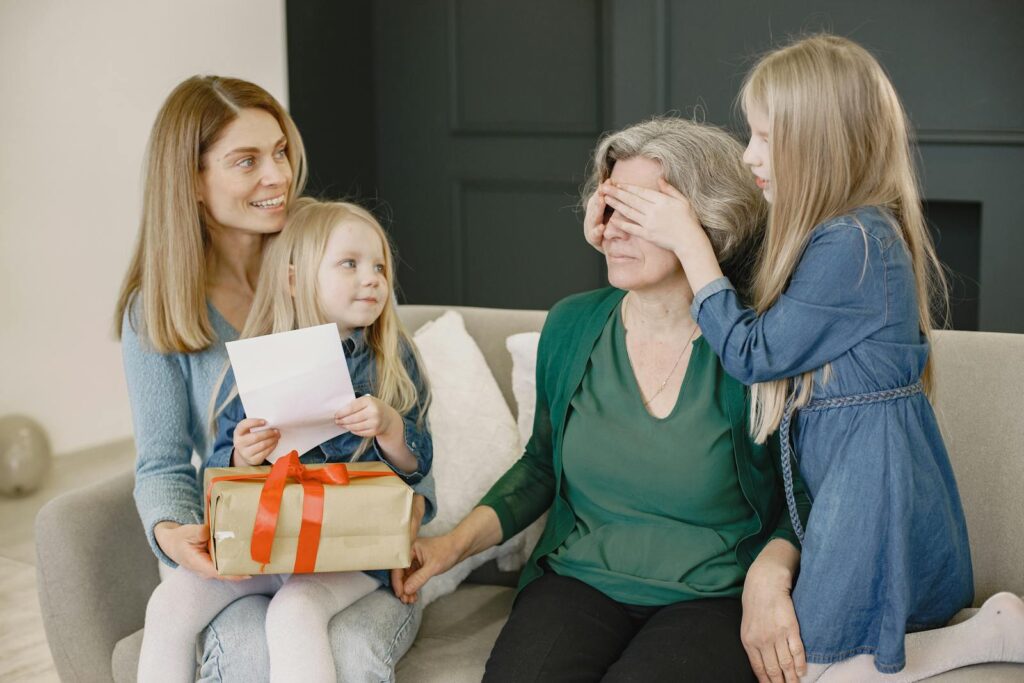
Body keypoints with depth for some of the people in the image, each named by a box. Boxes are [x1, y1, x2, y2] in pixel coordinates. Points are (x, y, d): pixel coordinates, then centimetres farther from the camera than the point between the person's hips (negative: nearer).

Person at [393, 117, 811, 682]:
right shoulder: (572, 327, 3)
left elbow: (803, 494, 4)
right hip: (579, 580, 3)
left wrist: (768, 571, -14)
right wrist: (458, 541, 5)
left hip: (715, 597, -2)